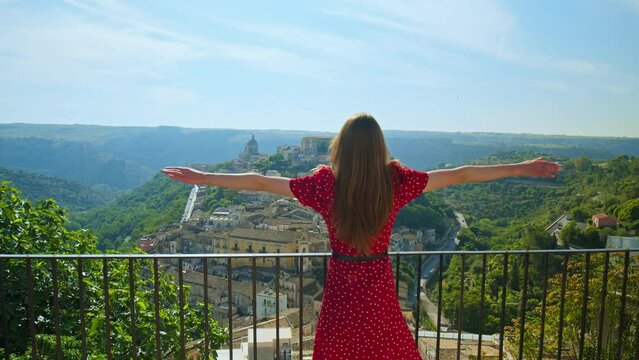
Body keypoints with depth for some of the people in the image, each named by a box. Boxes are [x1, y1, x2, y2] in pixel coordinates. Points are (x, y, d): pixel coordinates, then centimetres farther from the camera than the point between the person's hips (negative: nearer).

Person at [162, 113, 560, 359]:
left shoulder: (325, 184, -16)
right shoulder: (396, 181, -14)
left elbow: (259, 182, -11)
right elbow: (460, 175, -7)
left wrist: (203, 177, 0)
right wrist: (523, 168, 3)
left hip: (341, 287, 0)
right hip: (379, 287, 1)